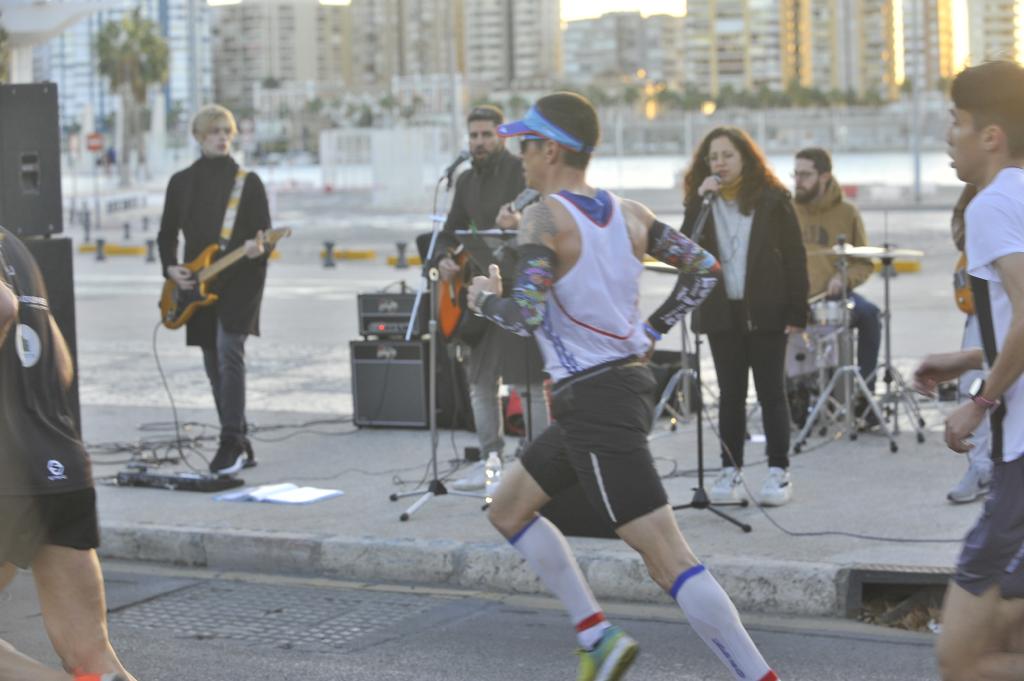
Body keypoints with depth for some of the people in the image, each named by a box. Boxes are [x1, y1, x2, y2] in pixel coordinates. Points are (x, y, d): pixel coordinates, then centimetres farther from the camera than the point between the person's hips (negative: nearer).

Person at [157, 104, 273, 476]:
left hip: (239, 281, -4)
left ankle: (231, 443, -19)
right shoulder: (181, 182, 10)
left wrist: (257, 249, -23)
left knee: (229, 353, -20)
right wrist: (171, 268, 0)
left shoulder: (248, 181, 2)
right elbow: (167, 233, 15)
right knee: (215, 367, 7)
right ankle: (239, 446, 16)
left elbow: (265, 233, -1)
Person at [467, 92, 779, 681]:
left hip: (593, 403, -9)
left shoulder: (546, 217, -14)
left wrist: (486, 299, -2)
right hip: (630, 382, 9)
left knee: (668, 560, -12)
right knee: (510, 508, 21)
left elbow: (525, 314, -23)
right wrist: (651, 332, 17)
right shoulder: (629, 214, 8)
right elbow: (704, 268, 13)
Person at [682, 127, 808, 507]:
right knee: (730, 394, 8)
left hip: (766, 312, -3)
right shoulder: (702, 202, 7)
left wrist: (796, 312, -9)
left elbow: (794, 259, -4)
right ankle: (730, 470, 13)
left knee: (771, 392, 2)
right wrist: (700, 201, -14)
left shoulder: (773, 201, -3)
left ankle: (779, 472, 6)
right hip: (722, 314, 3)